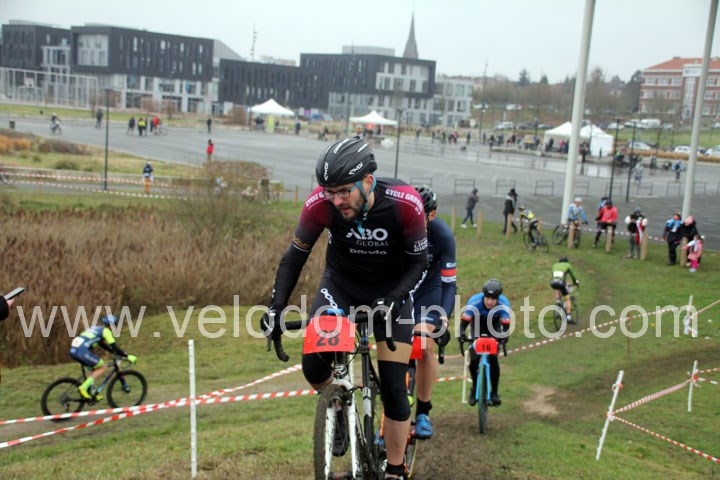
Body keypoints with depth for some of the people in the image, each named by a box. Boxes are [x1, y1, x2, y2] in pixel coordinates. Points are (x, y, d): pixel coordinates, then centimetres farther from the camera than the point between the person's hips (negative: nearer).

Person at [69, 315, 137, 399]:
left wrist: (116, 352, 42)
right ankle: (83, 387, -8)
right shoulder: (106, 331, 3)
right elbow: (114, 347, -2)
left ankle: (92, 393, 16)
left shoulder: (96, 329, 28)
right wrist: (127, 356, 3)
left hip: (73, 351, 9)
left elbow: (102, 344, 39)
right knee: (103, 368, 2)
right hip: (82, 351, -9)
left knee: (96, 368, 23)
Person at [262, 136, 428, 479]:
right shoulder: (320, 203, -25)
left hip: (391, 289, -1)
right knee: (313, 366, -19)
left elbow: (418, 262, -16)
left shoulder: (405, 203, -29)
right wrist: (276, 306, -21)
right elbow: (296, 256, -12)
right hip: (340, 283, 1)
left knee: (393, 388, -6)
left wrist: (392, 301, -30)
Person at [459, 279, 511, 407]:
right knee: (474, 360, -12)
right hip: (477, 329, 0)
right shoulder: (474, 302, -35)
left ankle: (494, 392, -3)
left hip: (494, 330, 0)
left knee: (493, 358, -17)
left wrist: (504, 335, -57)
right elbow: (464, 320, -37)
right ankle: (475, 388, 13)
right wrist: (462, 333, -56)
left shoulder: (503, 304, -32)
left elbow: (506, 324, -37)